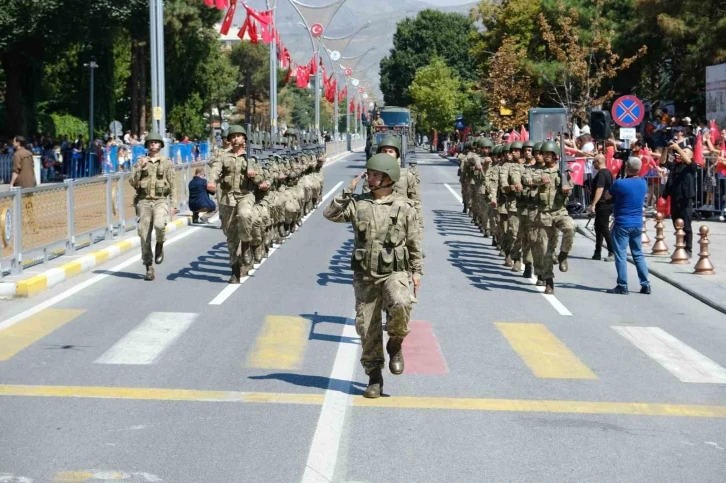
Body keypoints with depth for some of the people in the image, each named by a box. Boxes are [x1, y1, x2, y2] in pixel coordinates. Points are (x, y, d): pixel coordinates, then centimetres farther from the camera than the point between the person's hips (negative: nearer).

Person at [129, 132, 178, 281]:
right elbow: (133, 182, 2)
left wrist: (173, 205, -2)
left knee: (159, 225, -30)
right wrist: (140, 167, -10)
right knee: (144, 236, 0)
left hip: (160, 201, -2)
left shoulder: (167, 163, 6)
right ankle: (149, 269, 10)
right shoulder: (140, 162, 9)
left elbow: (173, 185, 5)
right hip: (144, 202, 2)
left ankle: (160, 246, 2)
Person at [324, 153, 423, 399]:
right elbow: (330, 214, -3)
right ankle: (374, 376, 17)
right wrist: (348, 191, -6)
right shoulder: (358, 203, 5)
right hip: (365, 275, 3)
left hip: (394, 272, -3)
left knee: (400, 305, -31)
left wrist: (416, 271, 5)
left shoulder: (404, 206, 0)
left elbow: (414, 242, 6)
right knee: (367, 327, 3)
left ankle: (395, 345, -2)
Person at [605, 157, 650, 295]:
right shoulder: (643, 183, 2)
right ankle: (645, 285, 11)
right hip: (638, 224, 6)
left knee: (621, 255, 0)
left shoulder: (620, 184, -16)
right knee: (638, 254, 13)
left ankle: (622, 286, -1)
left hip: (622, 225, -6)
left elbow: (607, 196, 1)